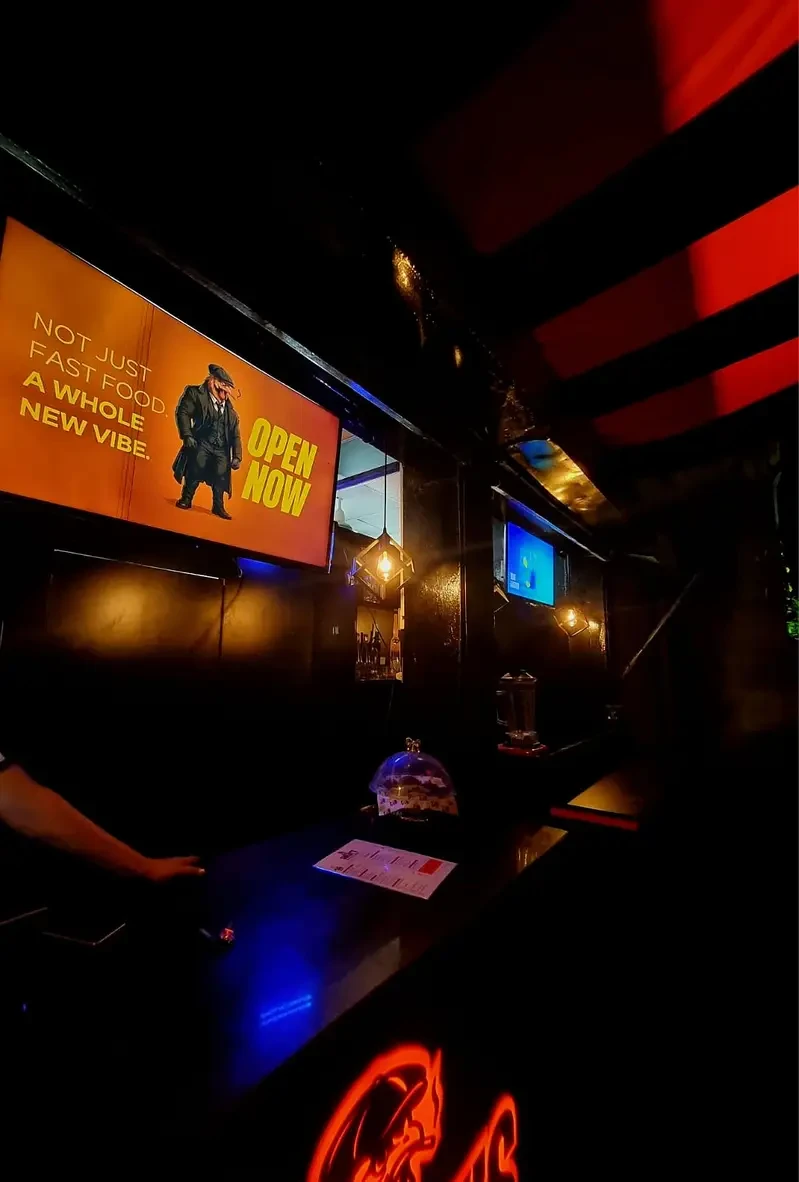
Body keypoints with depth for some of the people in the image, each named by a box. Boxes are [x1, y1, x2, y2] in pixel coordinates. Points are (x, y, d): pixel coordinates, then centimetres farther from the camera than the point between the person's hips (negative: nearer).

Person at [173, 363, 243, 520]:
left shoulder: (230, 409, 18)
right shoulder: (197, 394, 5)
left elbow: (235, 435, 16)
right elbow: (182, 412, -4)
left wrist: (237, 456, 7)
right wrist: (187, 435, -16)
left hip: (221, 449, 4)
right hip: (202, 443, -3)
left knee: (220, 477, -3)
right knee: (195, 470, -11)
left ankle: (218, 507, 10)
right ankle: (186, 499, 7)